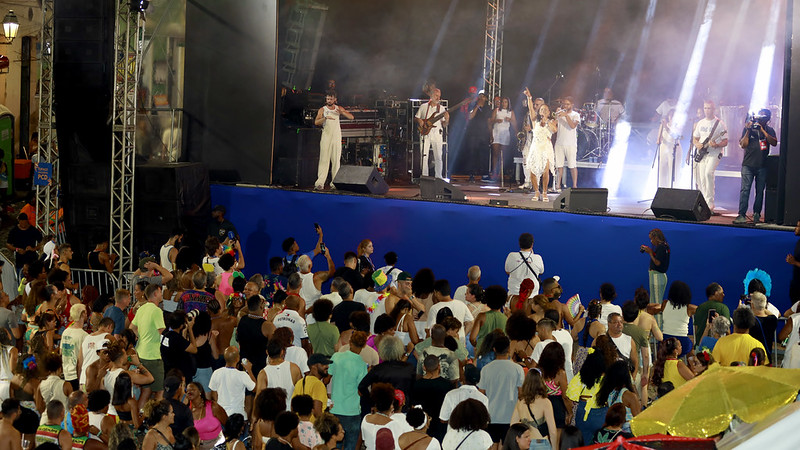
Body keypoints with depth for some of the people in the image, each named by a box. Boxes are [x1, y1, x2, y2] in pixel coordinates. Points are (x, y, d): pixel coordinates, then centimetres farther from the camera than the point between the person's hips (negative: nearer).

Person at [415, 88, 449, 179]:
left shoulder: (441, 108, 10)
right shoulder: (423, 106, 8)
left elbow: (444, 125, 9)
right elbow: (416, 117, 15)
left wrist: (446, 120, -12)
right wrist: (420, 121, -6)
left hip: (437, 134, 1)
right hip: (425, 133, -1)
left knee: (438, 157, -2)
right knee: (424, 156, -4)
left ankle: (438, 177, 5)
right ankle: (424, 176, 2)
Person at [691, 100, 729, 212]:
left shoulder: (720, 123, -2)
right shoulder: (701, 123, 14)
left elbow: (725, 142, -3)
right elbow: (694, 139, 21)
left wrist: (716, 145, -24)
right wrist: (697, 144, -3)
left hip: (714, 153, -6)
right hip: (701, 154, 6)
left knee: (708, 173, -28)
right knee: (701, 181, 1)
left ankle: (710, 203, -26)